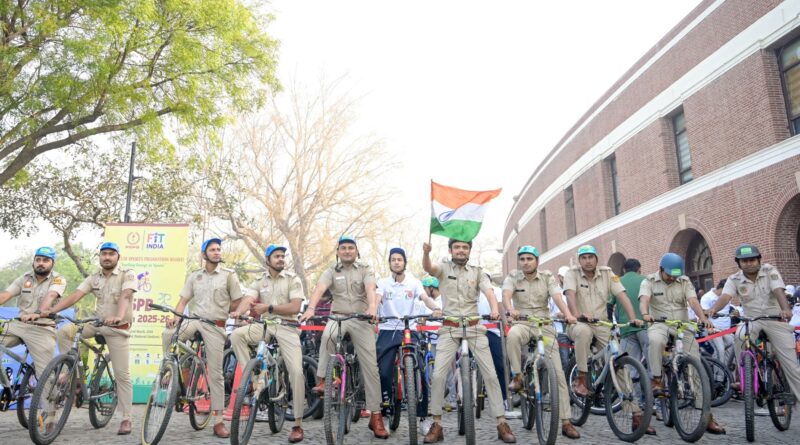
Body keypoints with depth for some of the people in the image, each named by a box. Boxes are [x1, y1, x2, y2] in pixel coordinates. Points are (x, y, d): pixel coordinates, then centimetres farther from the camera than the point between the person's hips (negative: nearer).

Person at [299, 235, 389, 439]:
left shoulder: (365, 270, 5)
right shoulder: (331, 271, 7)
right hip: (338, 317, 0)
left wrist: (372, 307, -37)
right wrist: (310, 308, -32)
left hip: (361, 319, 0)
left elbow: (370, 289, -15)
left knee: (370, 367, -3)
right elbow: (320, 289, -12)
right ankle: (323, 380, -20)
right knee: (327, 335, -37)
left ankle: (375, 416, 5)